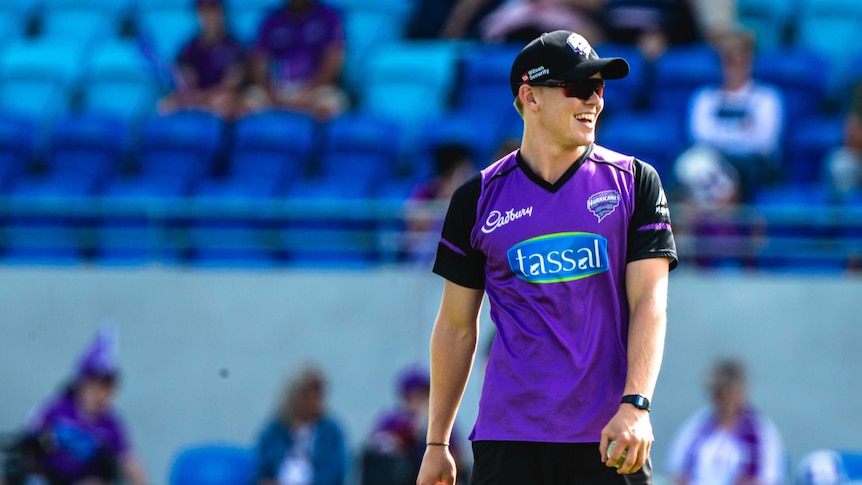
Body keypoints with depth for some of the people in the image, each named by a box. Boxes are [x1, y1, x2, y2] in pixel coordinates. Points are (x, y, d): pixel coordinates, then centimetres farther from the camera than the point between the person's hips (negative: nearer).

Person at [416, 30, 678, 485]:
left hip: (610, 440, 0)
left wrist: (635, 404, -16)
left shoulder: (634, 182, 7)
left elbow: (649, 301, -2)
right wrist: (437, 444, 11)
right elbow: (456, 326, 13)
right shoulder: (477, 198, 8)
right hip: (508, 440, 0)